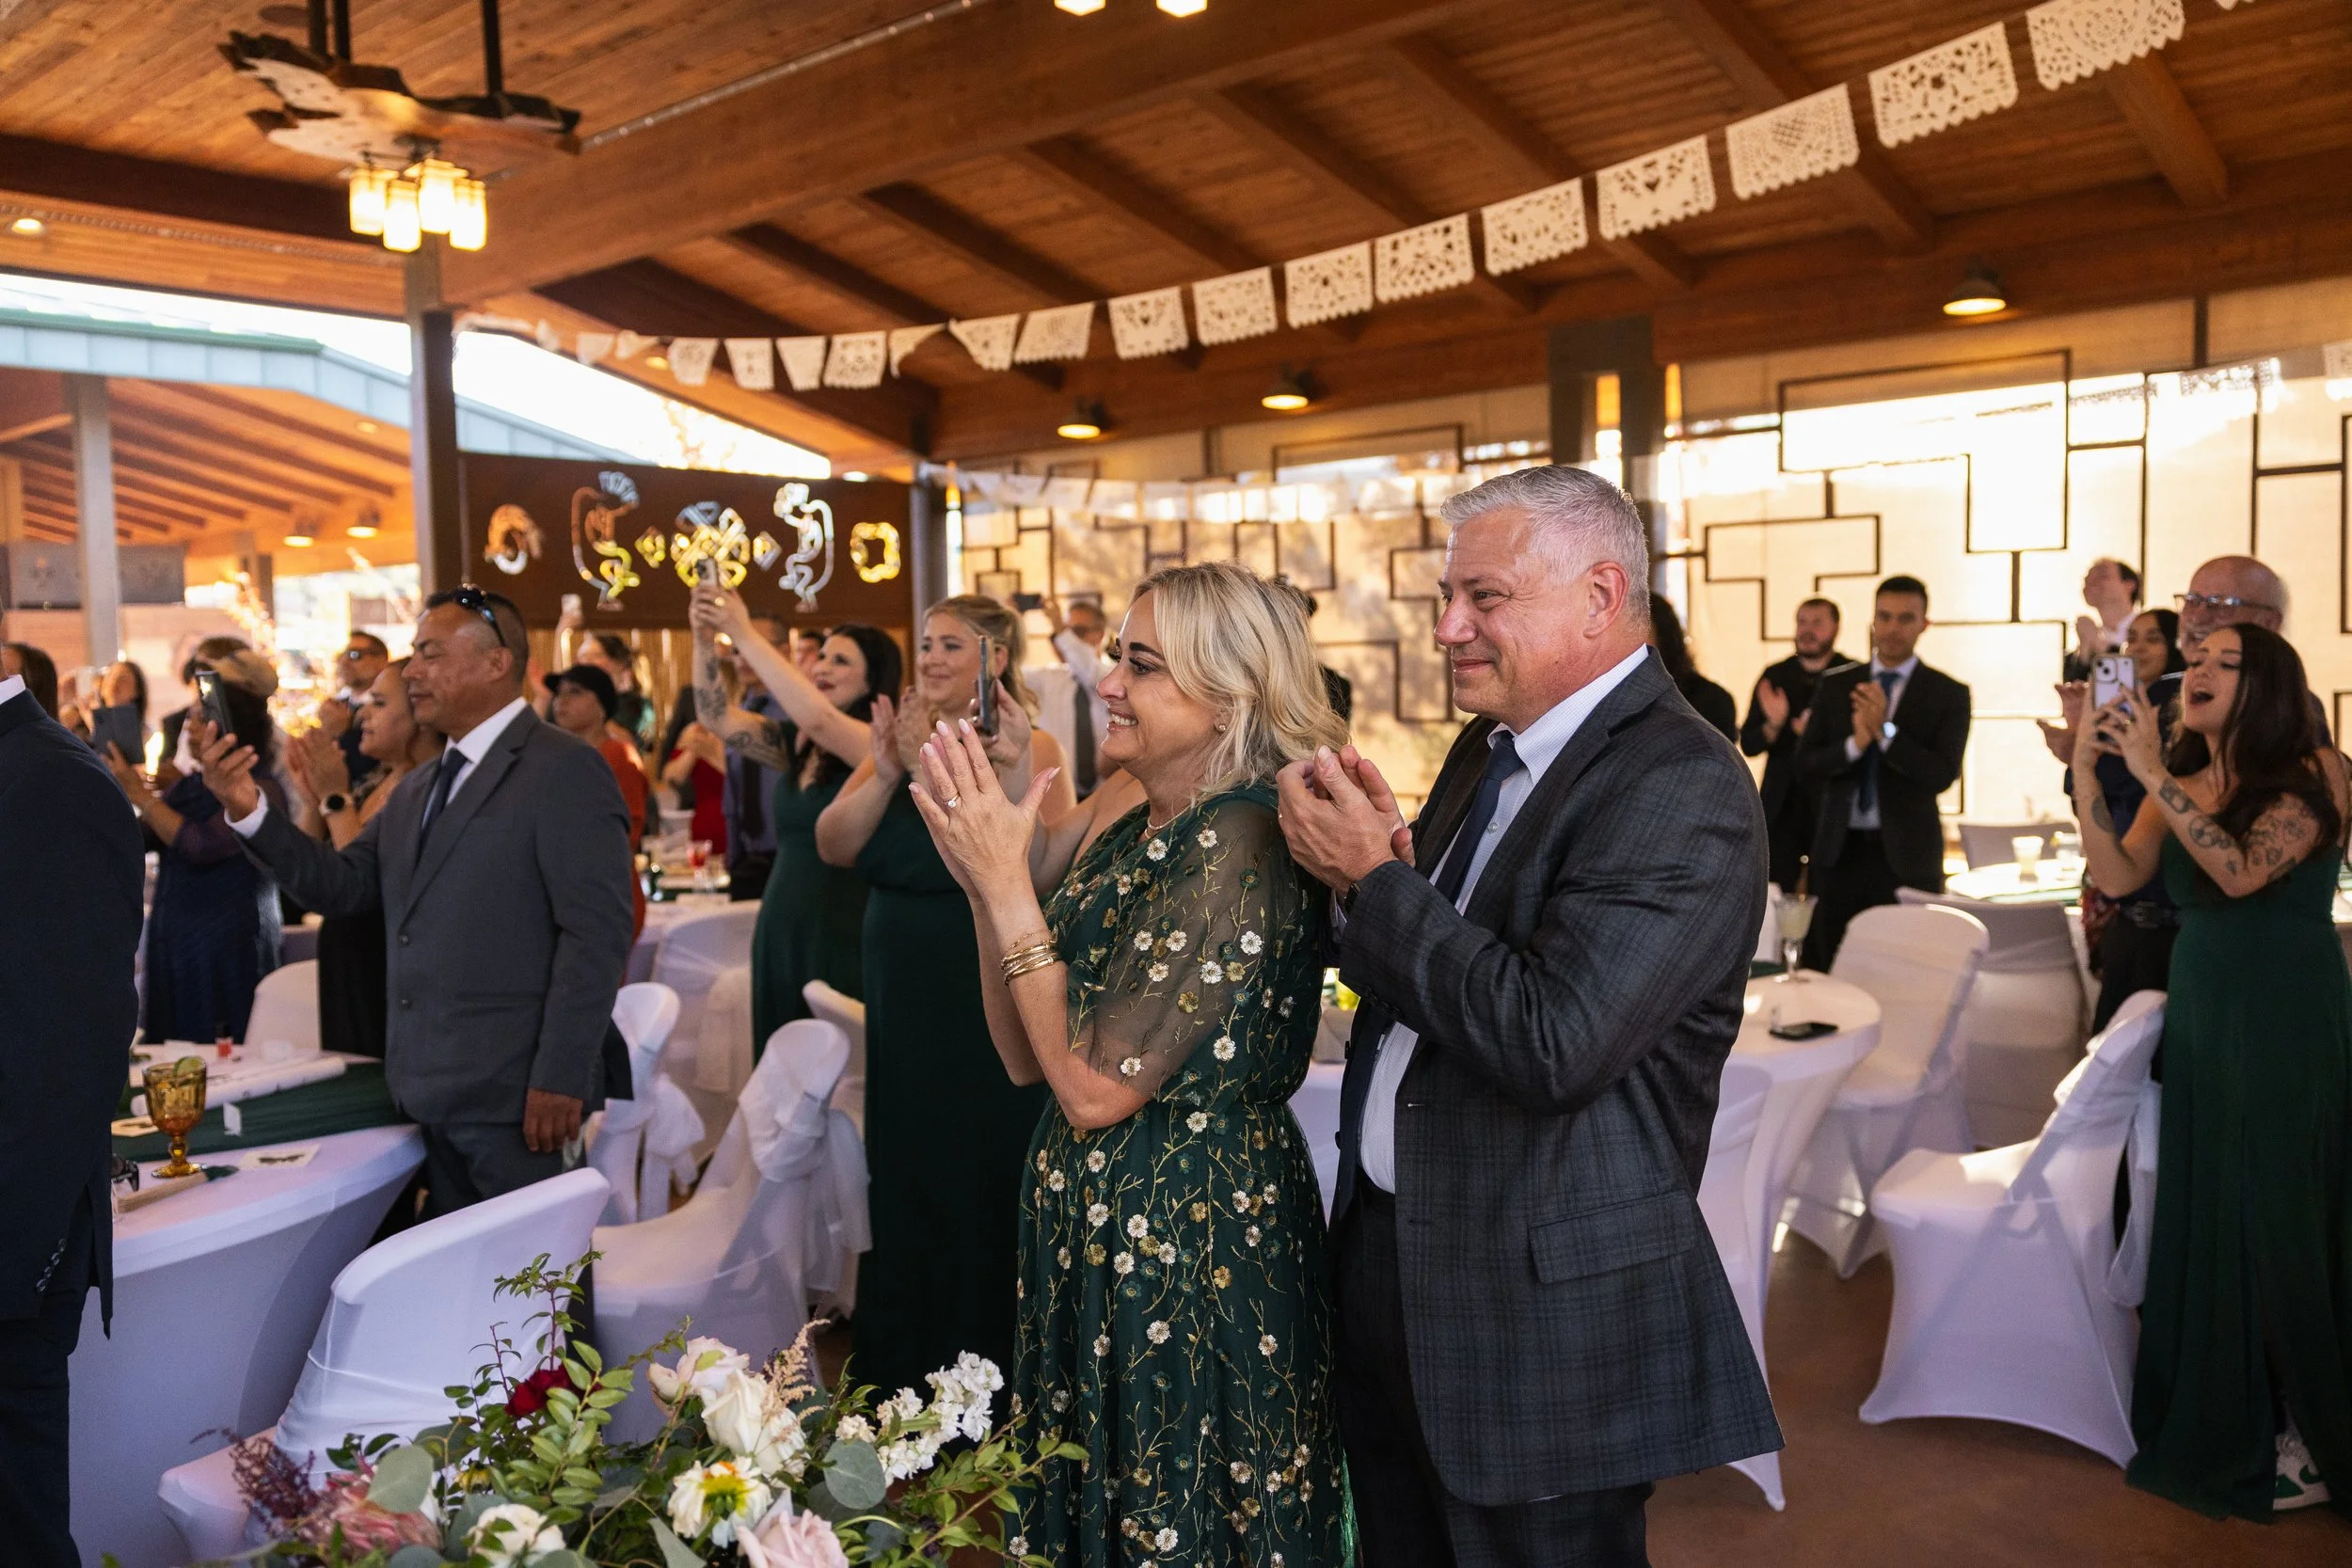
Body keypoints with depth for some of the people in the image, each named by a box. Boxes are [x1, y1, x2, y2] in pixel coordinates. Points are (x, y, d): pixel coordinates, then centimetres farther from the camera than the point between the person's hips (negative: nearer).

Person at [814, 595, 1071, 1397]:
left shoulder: (1029, 746, -10)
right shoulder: (899, 737, 5)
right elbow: (835, 845, -8)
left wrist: (1015, 776, -34)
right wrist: (887, 773, -23)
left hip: (992, 1011, -5)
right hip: (902, 1005, 5)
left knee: (986, 1191, 5)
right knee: (905, 1189, 17)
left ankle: (992, 1370, 24)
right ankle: (899, 1379, 34)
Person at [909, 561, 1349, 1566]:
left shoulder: (1240, 844, -21)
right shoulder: (1127, 840, 6)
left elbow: (1098, 1084, -22)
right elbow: (1028, 1059, 6)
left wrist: (1008, 882, -18)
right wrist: (982, 876, -3)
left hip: (1197, 1246, -8)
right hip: (1098, 1236, 9)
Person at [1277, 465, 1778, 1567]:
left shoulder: (1683, 791, -20)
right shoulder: (1491, 748, 8)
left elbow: (1553, 1042, -30)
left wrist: (1377, 880, -19)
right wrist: (1386, 862, -8)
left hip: (1545, 1308, -8)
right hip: (1389, 1257, 9)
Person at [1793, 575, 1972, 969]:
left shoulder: (1948, 694, 0)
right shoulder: (1835, 686, 8)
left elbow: (1942, 774, -10)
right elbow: (1805, 766, 2)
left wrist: (1885, 730, -20)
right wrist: (1855, 743, -16)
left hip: (1906, 855, -3)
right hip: (1839, 850, 3)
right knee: (1824, 970, 7)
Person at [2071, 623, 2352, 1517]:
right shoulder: (2181, 786, 8)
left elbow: (2242, 870, -24)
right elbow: (2118, 877, -6)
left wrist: (2150, 773, -26)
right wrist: (2085, 772, -14)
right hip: (2200, 1015, 6)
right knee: (2205, 1223, 10)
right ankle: (2227, 1421, 25)